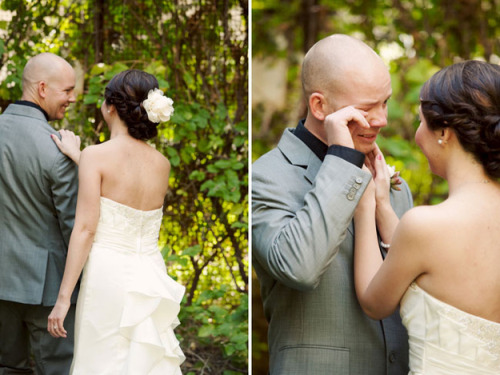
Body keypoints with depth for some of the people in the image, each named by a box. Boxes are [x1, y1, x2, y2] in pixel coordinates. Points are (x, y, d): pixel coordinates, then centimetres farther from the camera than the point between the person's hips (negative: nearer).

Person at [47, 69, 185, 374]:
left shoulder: (96, 156, -9)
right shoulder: (163, 164, 5)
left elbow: (85, 228, -13)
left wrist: (63, 298, -11)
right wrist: (79, 157, 20)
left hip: (107, 273, -5)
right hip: (151, 277, 5)